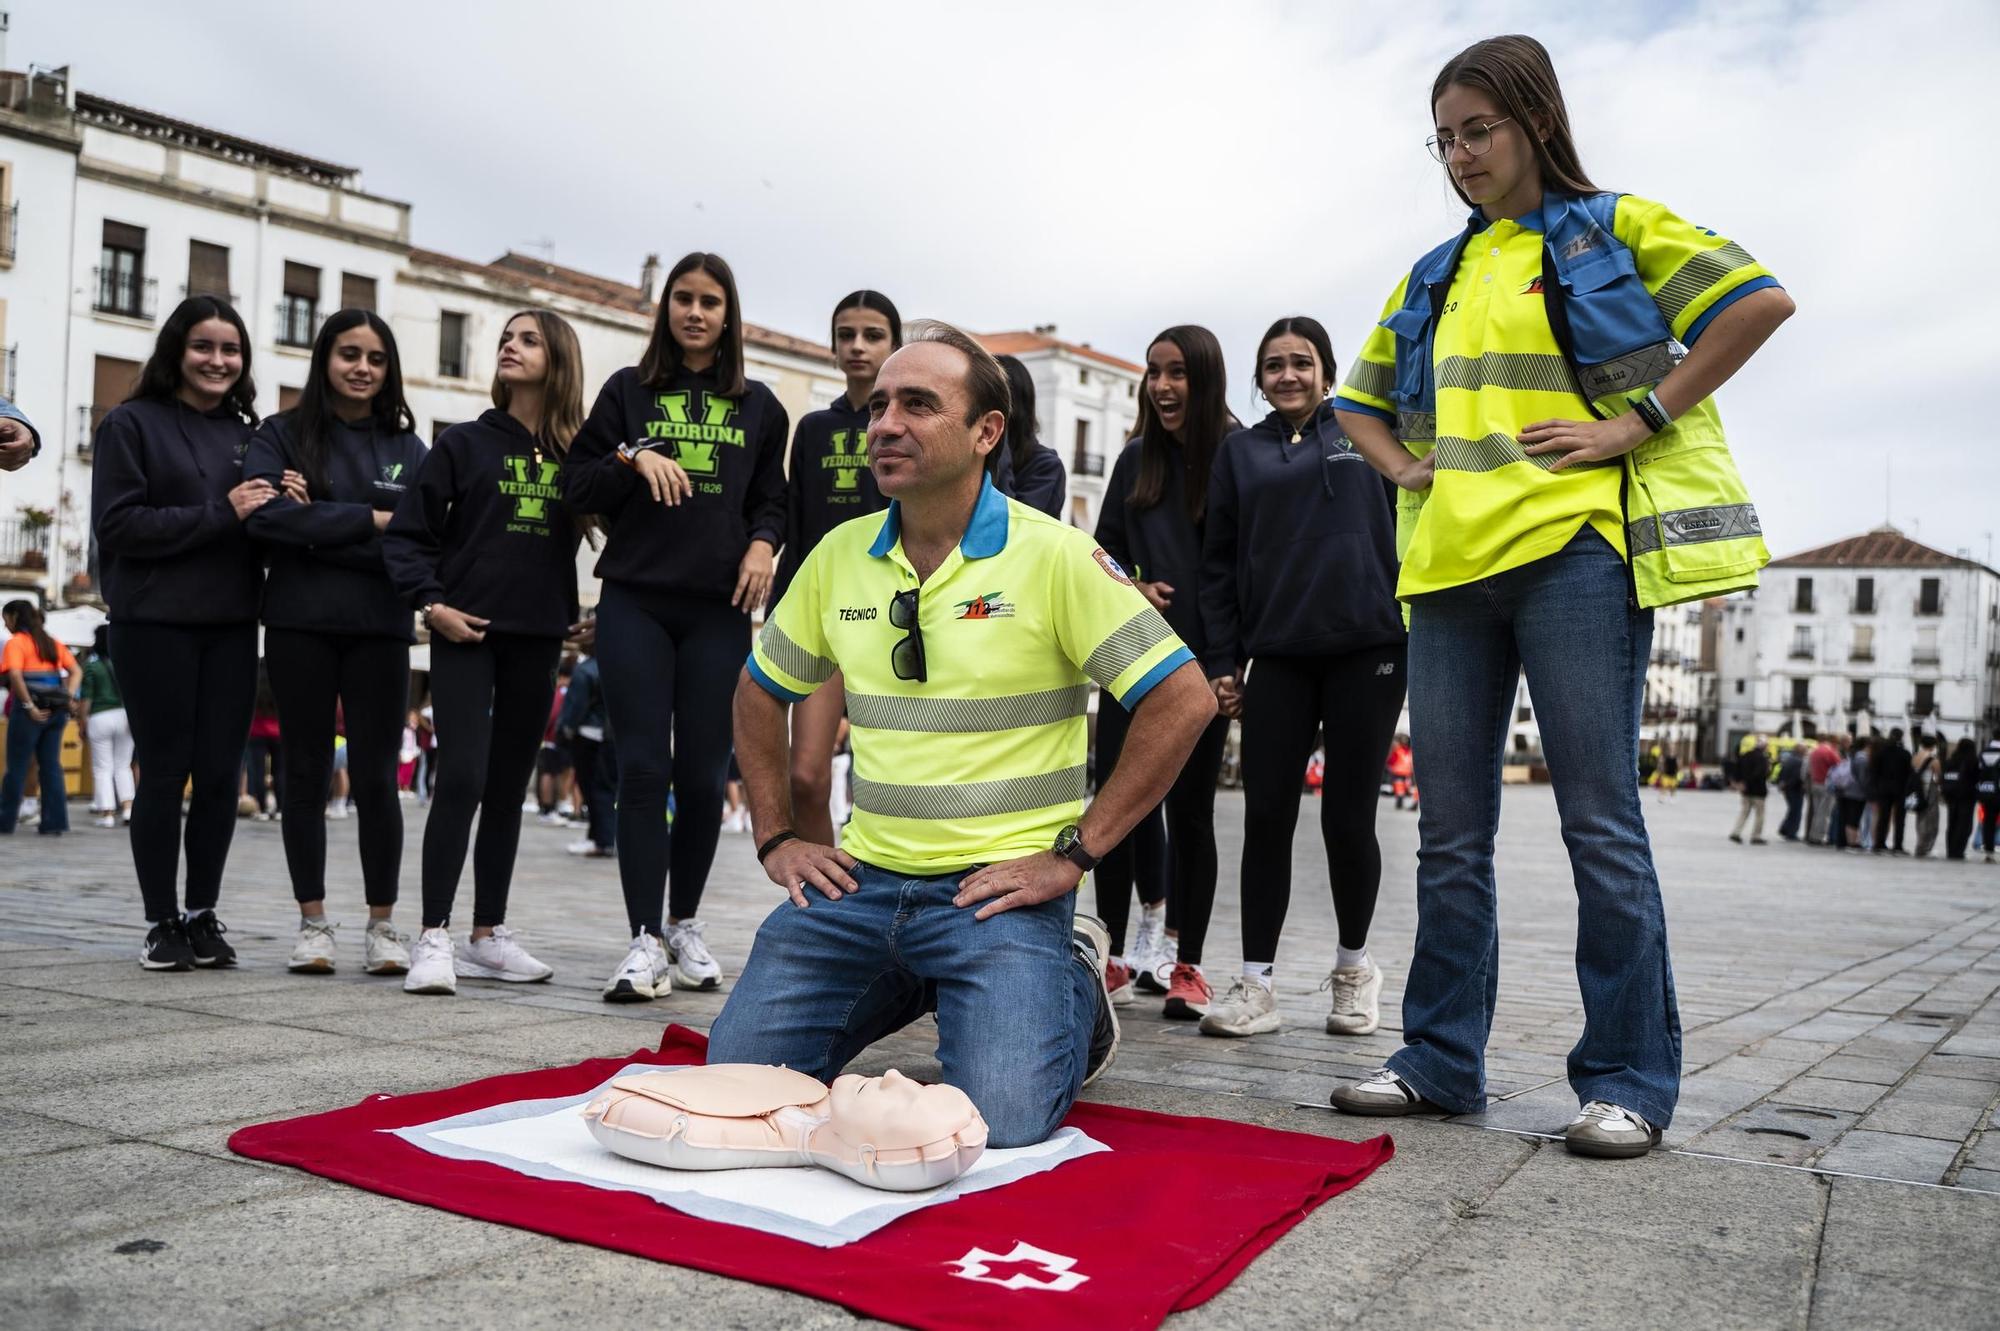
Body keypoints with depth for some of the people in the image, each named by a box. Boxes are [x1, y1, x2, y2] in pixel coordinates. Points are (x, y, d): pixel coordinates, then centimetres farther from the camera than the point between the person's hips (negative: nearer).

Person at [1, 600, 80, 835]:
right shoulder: (53, 643, 16)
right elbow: (76, 671, 13)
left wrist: (30, 706, -17)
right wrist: (69, 697, 2)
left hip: (30, 711, -6)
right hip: (55, 710, 6)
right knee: (51, 765, 7)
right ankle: (54, 822, 4)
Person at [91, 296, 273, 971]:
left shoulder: (247, 434, 13)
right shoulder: (130, 424, 0)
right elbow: (117, 524, -9)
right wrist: (220, 515, -16)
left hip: (231, 626, 4)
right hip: (155, 624, -4)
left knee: (221, 773, 4)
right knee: (165, 771, 1)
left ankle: (203, 915, 15)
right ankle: (162, 921, 11)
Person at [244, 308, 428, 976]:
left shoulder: (409, 449, 9)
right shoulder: (281, 434, 5)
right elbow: (266, 515, -11)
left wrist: (319, 524, -10)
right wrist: (368, 521, -11)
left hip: (380, 629, 1)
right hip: (300, 625, 0)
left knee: (375, 776, 1)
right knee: (306, 771, 6)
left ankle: (382, 923, 10)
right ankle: (312, 921, 16)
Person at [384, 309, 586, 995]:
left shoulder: (577, 455, 6)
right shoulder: (464, 444, 1)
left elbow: (575, 540, 10)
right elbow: (406, 533, 0)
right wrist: (431, 603, -10)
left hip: (538, 639, 3)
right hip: (465, 634, -3)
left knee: (508, 786, 9)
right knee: (461, 778, -12)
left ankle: (489, 936, 18)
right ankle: (433, 938, -6)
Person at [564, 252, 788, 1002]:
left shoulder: (758, 407, 14)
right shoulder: (627, 392, 11)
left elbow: (771, 500, 18)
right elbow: (577, 486, 7)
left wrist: (763, 543, -3)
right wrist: (634, 459, -10)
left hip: (718, 609, 1)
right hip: (635, 602, -1)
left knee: (703, 772, 2)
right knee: (643, 766, -6)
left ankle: (686, 924, 18)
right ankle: (645, 940, -2)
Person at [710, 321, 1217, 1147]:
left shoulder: (1053, 555, -10)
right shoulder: (840, 555, 5)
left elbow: (1182, 700, -12)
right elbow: (760, 692, 20)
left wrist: (1073, 854, -13)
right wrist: (776, 838, 10)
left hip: (1000, 885, -5)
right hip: (864, 878, 5)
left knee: (1001, 1121, -20)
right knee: (735, 1073, -3)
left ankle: (1074, 990, 14)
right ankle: (906, 989, 24)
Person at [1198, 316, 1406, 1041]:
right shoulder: (1240, 451, 13)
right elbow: (1219, 564, 11)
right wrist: (1221, 662, 4)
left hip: (1366, 652, -2)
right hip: (1277, 658, 2)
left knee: (1347, 820, 3)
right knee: (1266, 817, -1)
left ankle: (1354, 965, 23)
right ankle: (1255, 983, 6)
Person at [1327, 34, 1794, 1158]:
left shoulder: (1615, 230, 6)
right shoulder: (1436, 276, 21)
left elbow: (1760, 301, -6)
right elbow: (1363, 402, 30)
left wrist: (1642, 421, -11)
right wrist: (1406, 466, 10)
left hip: (1573, 548, -5)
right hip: (1450, 562, 6)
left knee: (1600, 820, -4)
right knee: (1452, 832, 6)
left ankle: (1631, 1078, 5)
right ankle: (1442, 1060, 15)